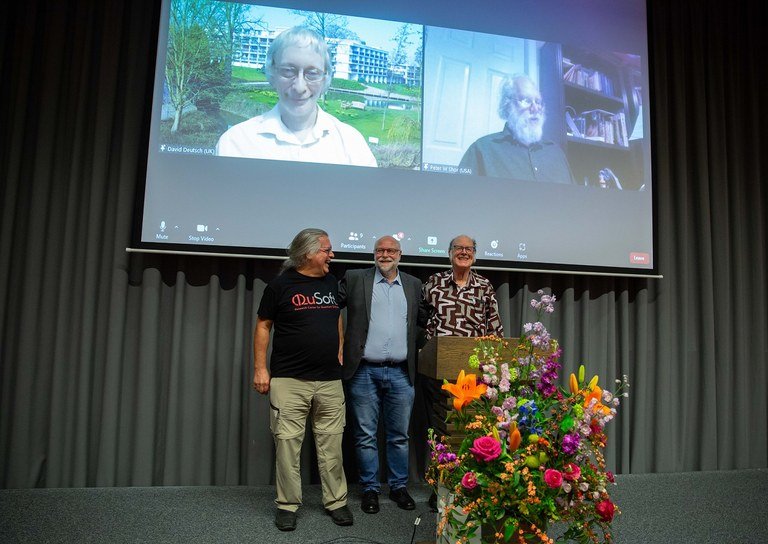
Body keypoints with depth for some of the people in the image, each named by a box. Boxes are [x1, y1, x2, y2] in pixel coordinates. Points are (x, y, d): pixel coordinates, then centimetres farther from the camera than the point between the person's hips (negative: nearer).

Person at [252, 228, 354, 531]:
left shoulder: (332, 283, 10)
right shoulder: (281, 285, -3)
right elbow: (263, 326, 1)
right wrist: (260, 368, -3)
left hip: (330, 380, 4)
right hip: (289, 381, -3)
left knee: (331, 444, 7)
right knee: (287, 443, 2)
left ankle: (336, 501, 22)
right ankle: (288, 505, 18)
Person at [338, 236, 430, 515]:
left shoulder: (413, 284, 11)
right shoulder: (355, 279, 3)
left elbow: (426, 318, 16)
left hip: (401, 373, 2)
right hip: (364, 371, -2)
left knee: (399, 435, 12)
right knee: (365, 435, 8)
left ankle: (399, 487, 29)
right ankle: (370, 489, 23)